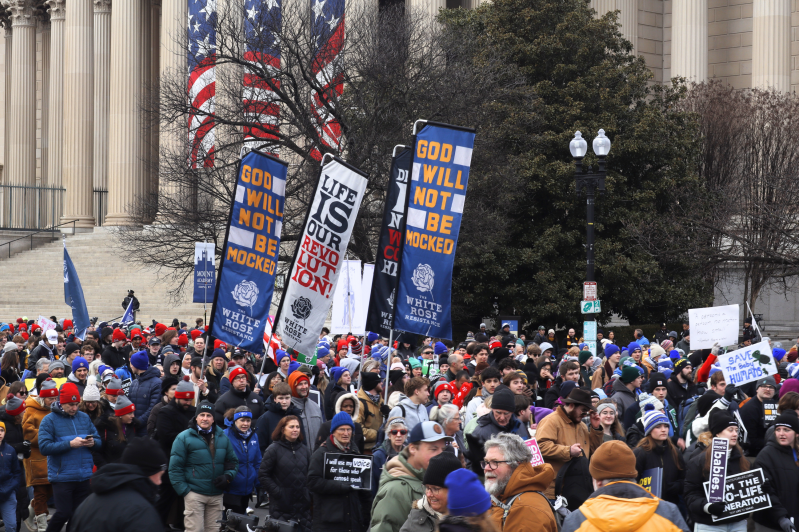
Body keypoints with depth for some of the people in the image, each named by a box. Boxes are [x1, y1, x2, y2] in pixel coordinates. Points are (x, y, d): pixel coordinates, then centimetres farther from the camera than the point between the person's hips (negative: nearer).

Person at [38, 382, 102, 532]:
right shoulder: (49, 420, -5)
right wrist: (70, 444, -21)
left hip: (83, 477, 5)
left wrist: (93, 443, -11)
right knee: (64, 513, -11)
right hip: (62, 478, -5)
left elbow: (99, 442, 14)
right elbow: (44, 447, -15)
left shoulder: (84, 418, 10)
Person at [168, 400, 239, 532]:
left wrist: (228, 476, -1)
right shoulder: (184, 438, -4)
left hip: (216, 496, 5)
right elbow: (175, 468, -4)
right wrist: (184, 490, -10)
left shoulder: (222, 438, 11)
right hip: (194, 494, -5)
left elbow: (233, 462, 19)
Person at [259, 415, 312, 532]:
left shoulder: (305, 449, 10)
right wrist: (276, 492, -11)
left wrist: (309, 491, 3)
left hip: (303, 504, 4)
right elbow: (263, 475, -4)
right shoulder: (274, 449, -3)